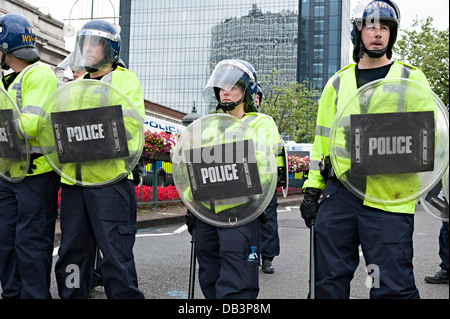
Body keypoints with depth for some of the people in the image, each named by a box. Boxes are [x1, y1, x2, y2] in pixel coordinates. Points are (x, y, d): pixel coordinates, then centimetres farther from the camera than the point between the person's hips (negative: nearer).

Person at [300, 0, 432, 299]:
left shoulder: (411, 78, 9)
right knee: (330, 280, 9)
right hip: (338, 194, 3)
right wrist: (311, 189, 10)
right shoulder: (338, 83, 15)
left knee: (394, 286, -5)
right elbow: (322, 140, 16)